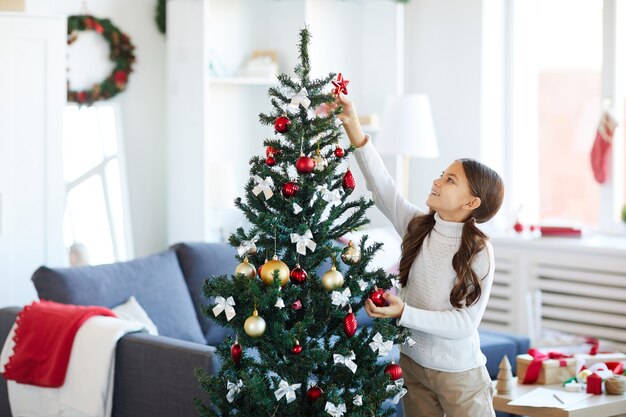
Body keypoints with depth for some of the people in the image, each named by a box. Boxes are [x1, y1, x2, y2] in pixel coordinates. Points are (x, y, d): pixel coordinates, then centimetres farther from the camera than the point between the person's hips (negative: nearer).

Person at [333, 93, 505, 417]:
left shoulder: (478, 250, -18)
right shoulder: (416, 227, -5)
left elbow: (465, 323, -20)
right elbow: (381, 184, -12)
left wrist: (403, 313, -29)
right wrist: (353, 126, -20)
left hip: (459, 374, -5)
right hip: (413, 363, 5)